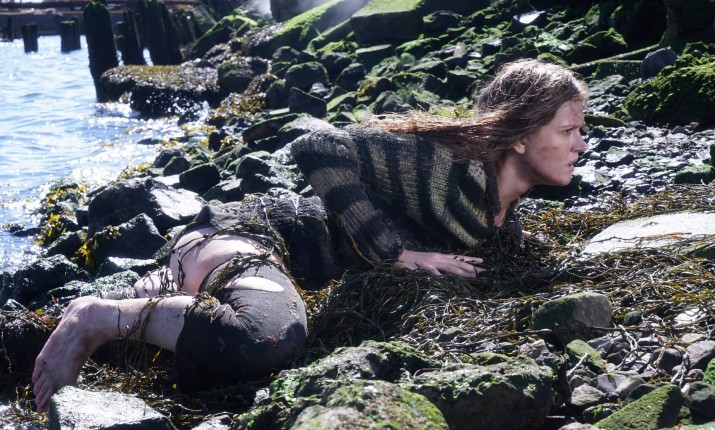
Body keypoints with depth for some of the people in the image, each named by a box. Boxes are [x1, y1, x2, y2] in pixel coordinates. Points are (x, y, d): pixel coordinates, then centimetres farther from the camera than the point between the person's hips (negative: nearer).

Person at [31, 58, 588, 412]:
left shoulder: (502, 202, 4)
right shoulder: (448, 162, -23)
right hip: (252, 234, -10)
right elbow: (317, 149, -28)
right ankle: (98, 316, -22)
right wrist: (398, 251, -26)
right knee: (269, 338, -40)